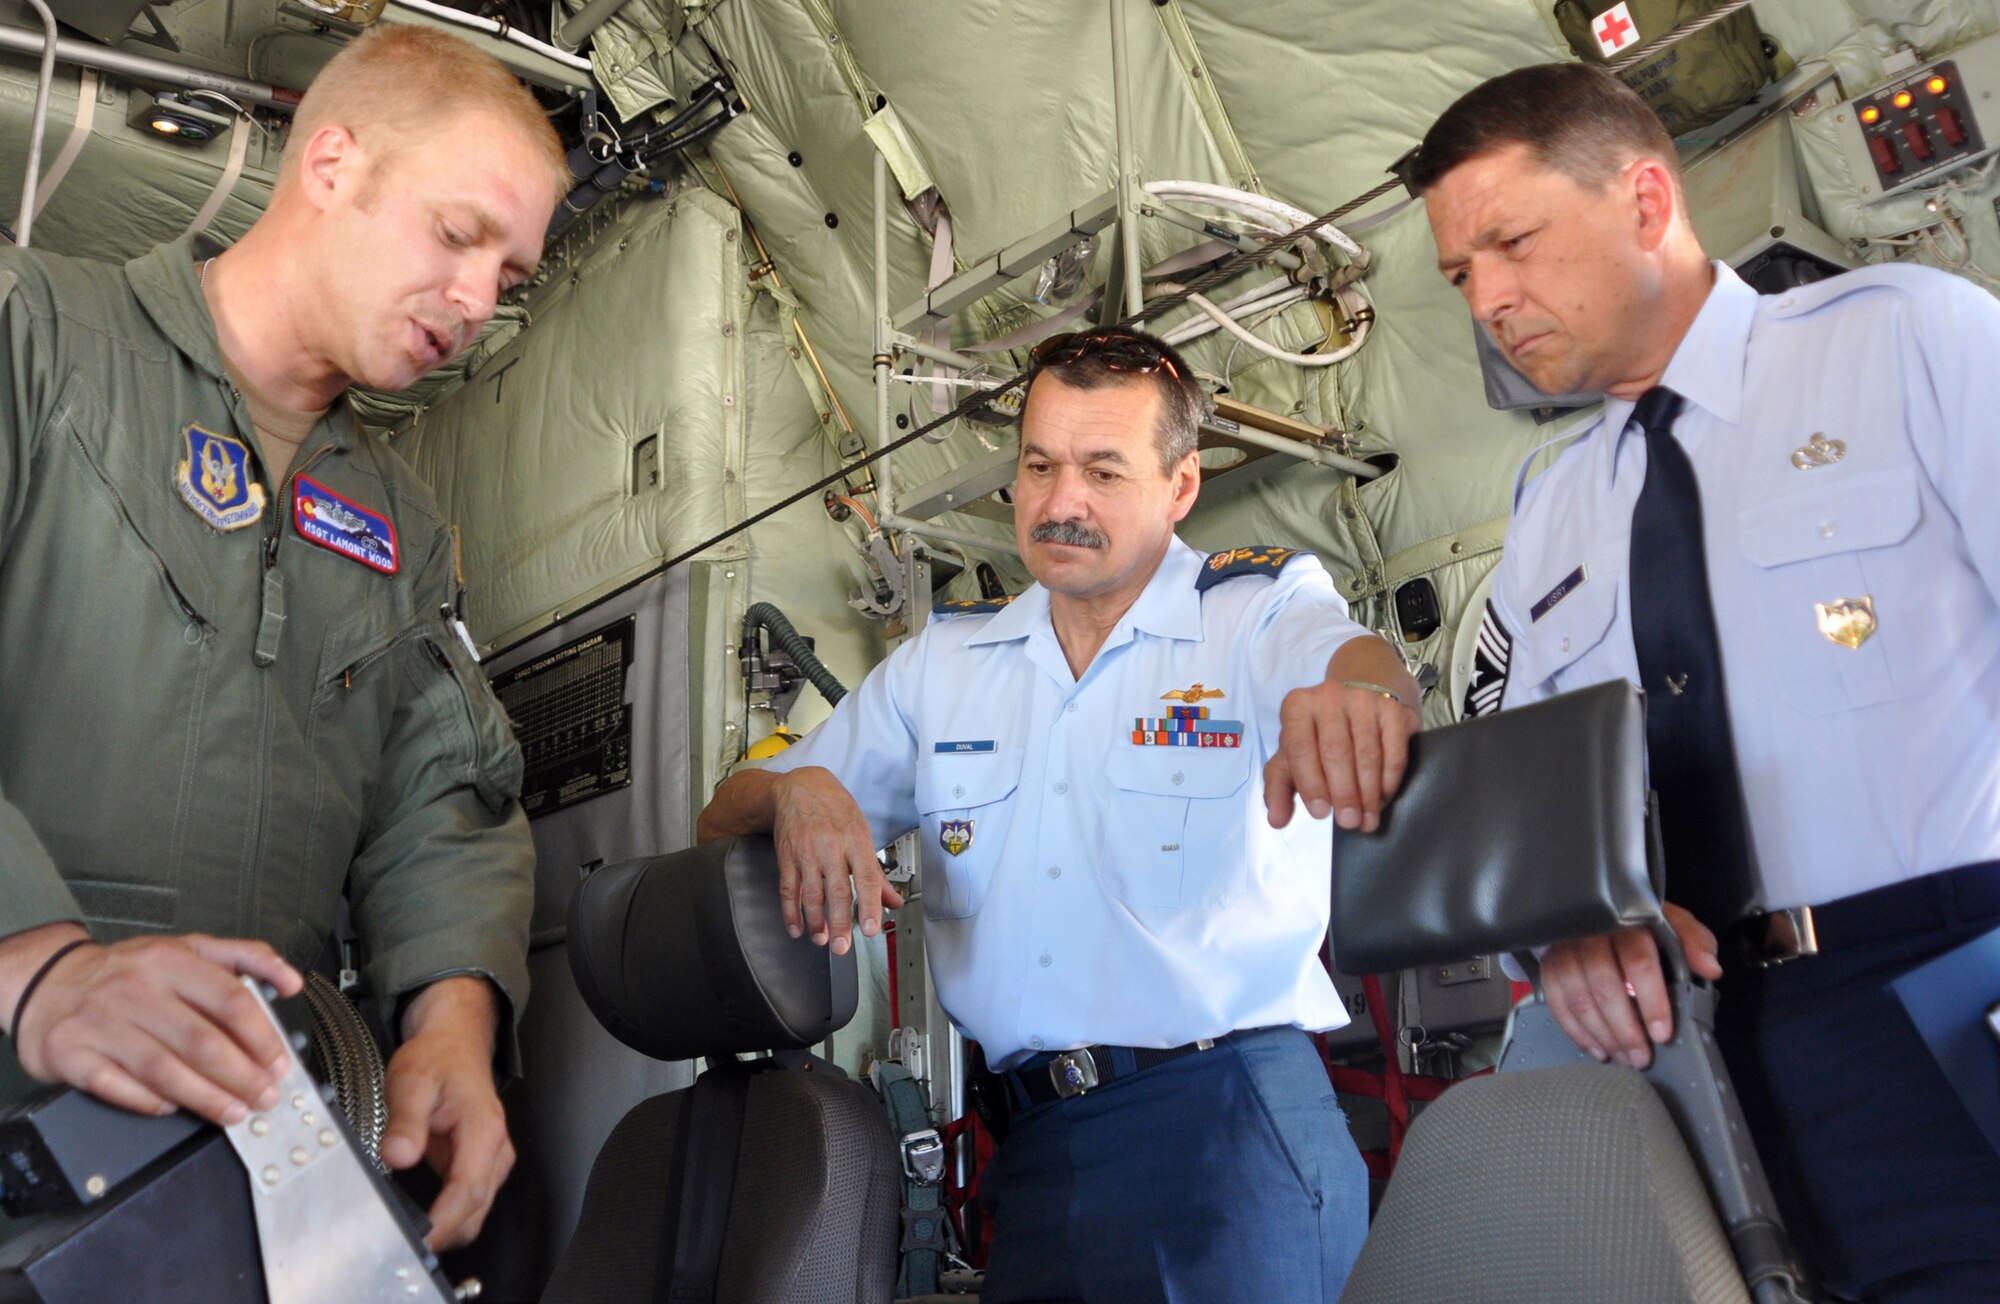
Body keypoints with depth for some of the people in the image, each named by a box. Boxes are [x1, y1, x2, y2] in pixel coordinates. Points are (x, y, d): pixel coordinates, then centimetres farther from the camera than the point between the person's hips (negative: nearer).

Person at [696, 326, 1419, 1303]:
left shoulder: (1262, 613, 0)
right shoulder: (941, 662, 12)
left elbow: (1353, 657, -24)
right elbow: (723, 825, 14)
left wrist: (1359, 692, -50)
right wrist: (794, 792, -10)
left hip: (1231, 1119, -3)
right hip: (1035, 1139, 4)